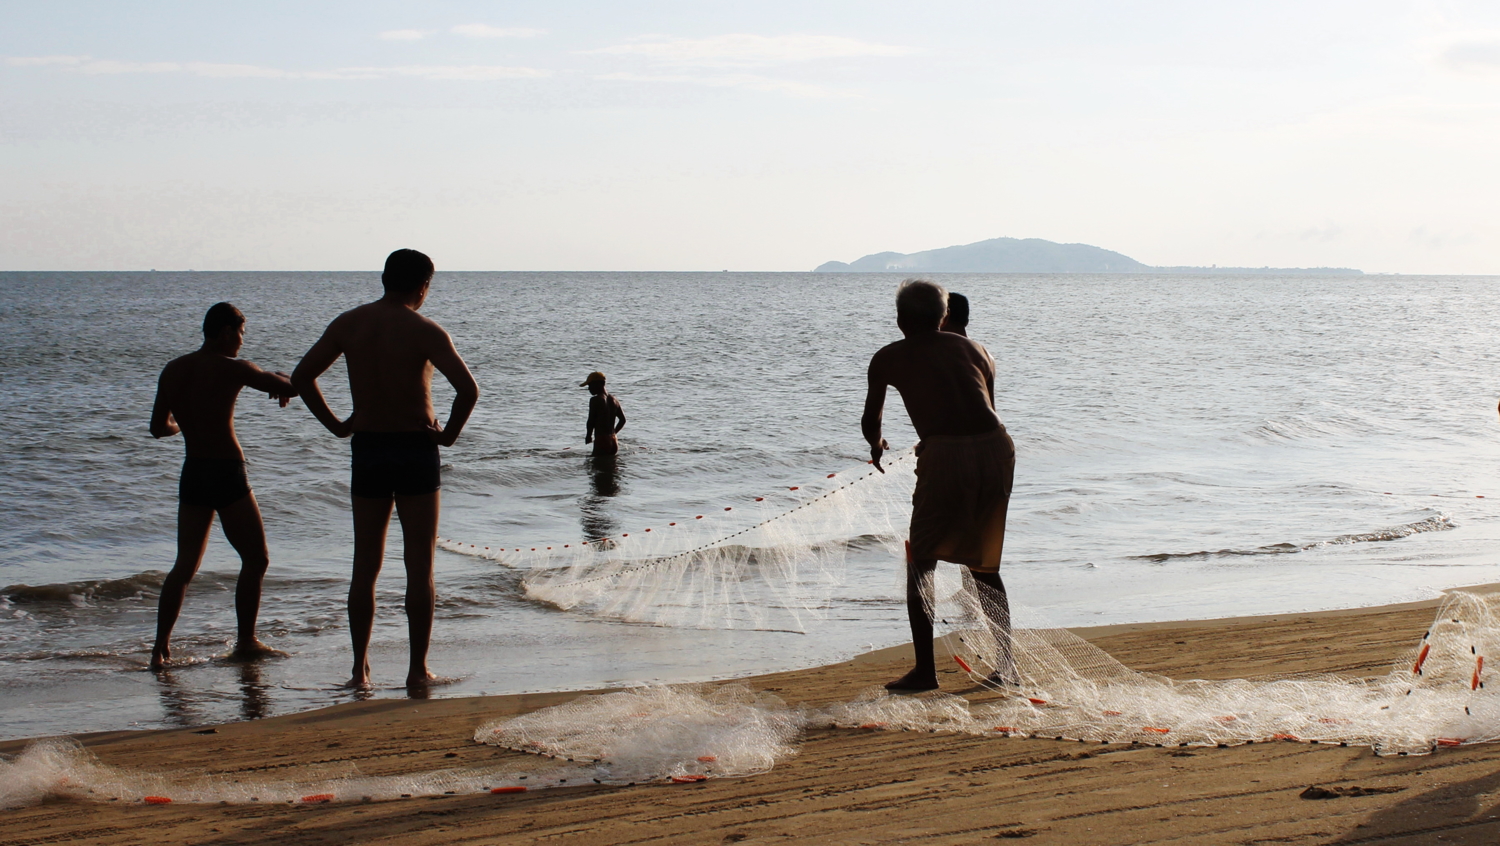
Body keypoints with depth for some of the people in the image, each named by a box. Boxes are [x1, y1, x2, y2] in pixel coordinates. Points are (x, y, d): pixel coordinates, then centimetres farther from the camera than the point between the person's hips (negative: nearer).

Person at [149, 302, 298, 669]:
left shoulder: (172, 370, 8)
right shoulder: (231, 368, -10)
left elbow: (158, 428, 11)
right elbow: (292, 387, -12)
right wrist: (279, 380, 11)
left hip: (191, 473, 6)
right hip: (226, 473, -6)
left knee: (185, 564, 12)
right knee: (255, 559, 7)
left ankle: (161, 646, 5)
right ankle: (245, 643, 9)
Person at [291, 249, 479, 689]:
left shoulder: (348, 324, 2)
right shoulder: (423, 330, -11)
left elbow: (302, 376, 2)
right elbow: (468, 388, -22)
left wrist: (336, 425, 6)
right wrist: (449, 434, -8)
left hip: (366, 450, 4)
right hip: (415, 451, -4)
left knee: (365, 566, 12)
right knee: (420, 567, 4)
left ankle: (360, 669, 12)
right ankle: (418, 669, 4)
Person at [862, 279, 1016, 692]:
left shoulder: (889, 358, 15)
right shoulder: (975, 350, 23)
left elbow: (871, 421, 26)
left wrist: (876, 445, 49)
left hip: (946, 456, -4)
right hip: (997, 449, 4)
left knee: (920, 564, 12)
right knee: (984, 565, 21)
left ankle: (925, 670, 5)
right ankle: (1005, 667, 20)